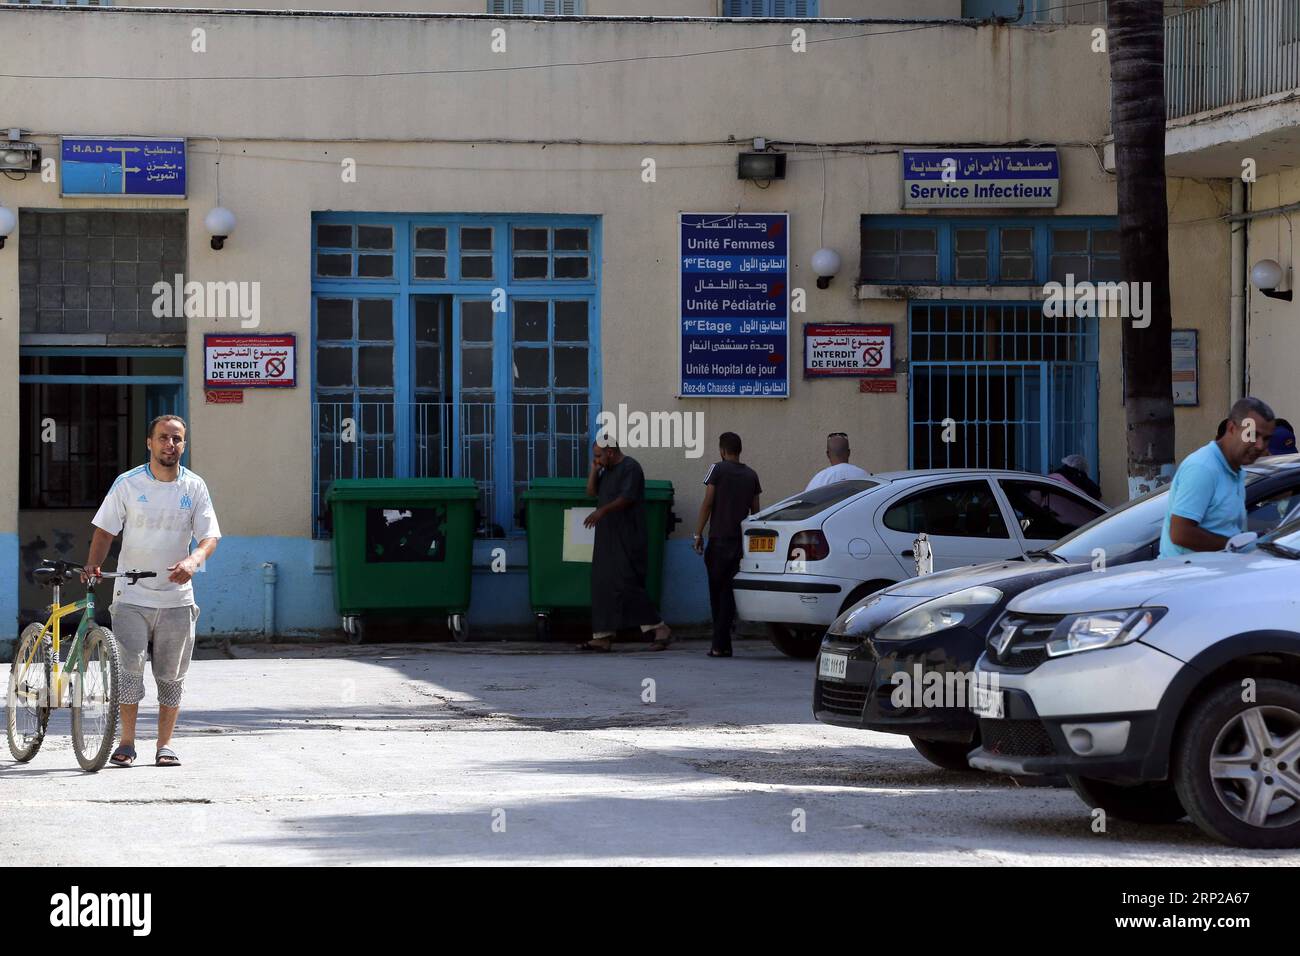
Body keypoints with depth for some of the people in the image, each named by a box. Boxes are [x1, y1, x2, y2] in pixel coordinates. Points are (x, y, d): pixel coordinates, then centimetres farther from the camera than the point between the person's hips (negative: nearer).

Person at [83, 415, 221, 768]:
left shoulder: (194, 487, 2)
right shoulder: (128, 484, -1)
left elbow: (210, 536, -1)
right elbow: (105, 529, 4)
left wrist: (193, 560, -23)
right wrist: (93, 565, -14)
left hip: (176, 597, 2)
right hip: (132, 596, -2)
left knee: (171, 676, 5)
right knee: (130, 668, -11)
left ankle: (165, 744, 15)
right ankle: (127, 742, 0)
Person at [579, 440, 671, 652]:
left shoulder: (630, 468, -10)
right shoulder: (607, 471, 20)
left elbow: (627, 497, -21)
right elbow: (591, 492, 18)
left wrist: (603, 511, -31)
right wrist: (594, 469, 7)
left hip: (626, 539, -10)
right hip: (607, 539, 10)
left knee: (627, 584, -14)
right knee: (602, 585, 5)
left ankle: (660, 629, -10)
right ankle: (602, 636, 6)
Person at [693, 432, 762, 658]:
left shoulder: (718, 469, -3)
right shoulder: (751, 475, 11)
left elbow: (707, 504, -7)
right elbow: (755, 510, 13)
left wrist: (698, 534, -4)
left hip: (719, 539, -4)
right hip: (741, 540, 4)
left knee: (717, 591, 3)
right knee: (729, 592, 6)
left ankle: (720, 645, 0)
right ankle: (721, 644, 2)